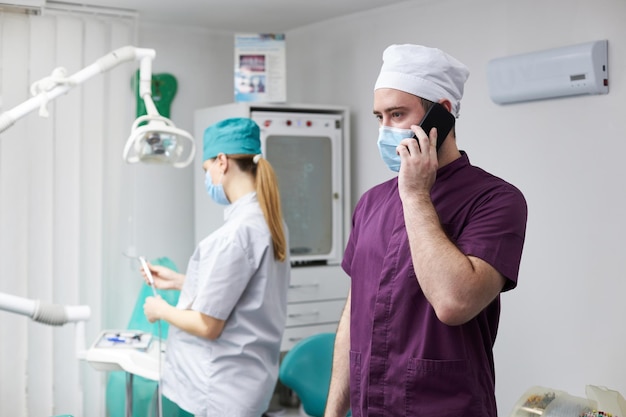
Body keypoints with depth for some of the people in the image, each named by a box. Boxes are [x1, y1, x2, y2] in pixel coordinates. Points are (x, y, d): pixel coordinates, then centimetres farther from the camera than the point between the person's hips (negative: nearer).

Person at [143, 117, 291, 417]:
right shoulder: (271, 223, 5)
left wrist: (161, 310, -2)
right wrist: (178, 281, 18)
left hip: (224, 387, -9)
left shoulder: (234, 234, -23)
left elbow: (207, 325, -19)